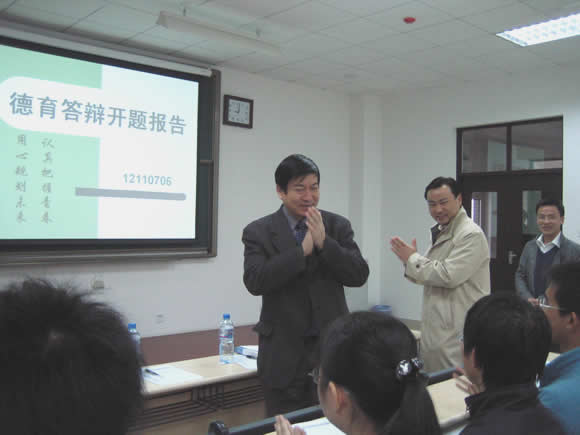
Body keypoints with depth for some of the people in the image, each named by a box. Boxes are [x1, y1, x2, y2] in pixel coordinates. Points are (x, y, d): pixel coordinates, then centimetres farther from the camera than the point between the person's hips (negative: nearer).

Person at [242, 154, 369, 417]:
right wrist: (303, 250, -19)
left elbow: (359, 275, -5)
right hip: (285, 353, -2)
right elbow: (254, 282, -16)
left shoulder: (338, 226, 3)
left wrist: (324, 243, -16)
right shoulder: (259, 232, -3)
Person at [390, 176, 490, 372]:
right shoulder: (440, 233, 15)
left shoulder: (471, 234, -14)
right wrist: (409, 259, -1)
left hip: (457, 332, -9)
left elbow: (449, 276, -23)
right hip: (435, 330, 9)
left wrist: (413, 258, -12)